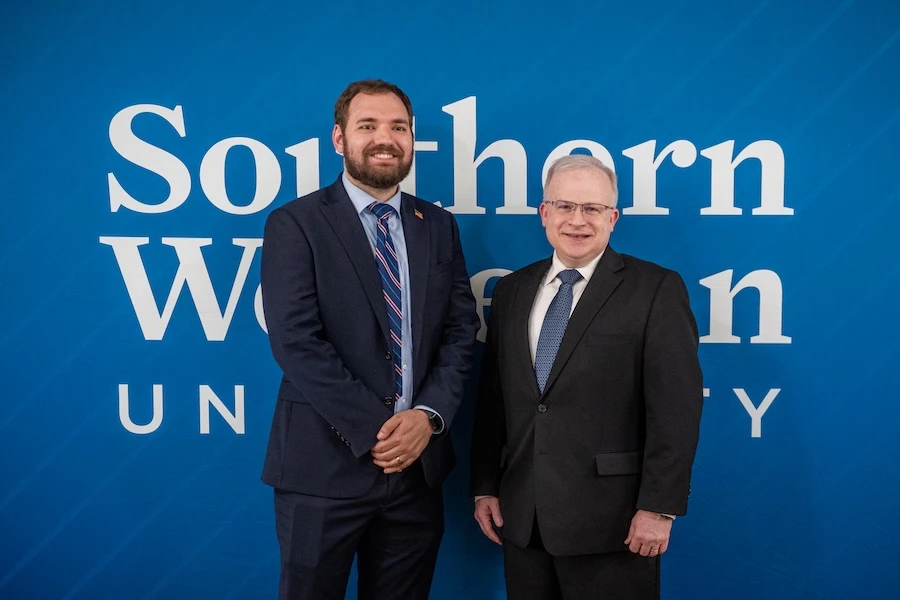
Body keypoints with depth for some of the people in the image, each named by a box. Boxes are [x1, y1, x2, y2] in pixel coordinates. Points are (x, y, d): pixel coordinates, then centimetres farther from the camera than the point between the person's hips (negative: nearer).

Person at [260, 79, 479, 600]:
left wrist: (428, 415, -10)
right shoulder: (295, 224, -5)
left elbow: (462, 331, 5)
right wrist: (374, 430, -16)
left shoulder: (439, 226, 9)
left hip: (418, 464, 4)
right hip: (325, 465, -3)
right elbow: (296, 342, -13)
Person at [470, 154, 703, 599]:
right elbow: (492, 396, 10)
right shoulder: (511, 290, 9)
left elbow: (676, 407, -10)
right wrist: (485, 487, 8)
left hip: (610, 521, -4)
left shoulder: (656, 289, -6)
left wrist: (659, 508, -13)